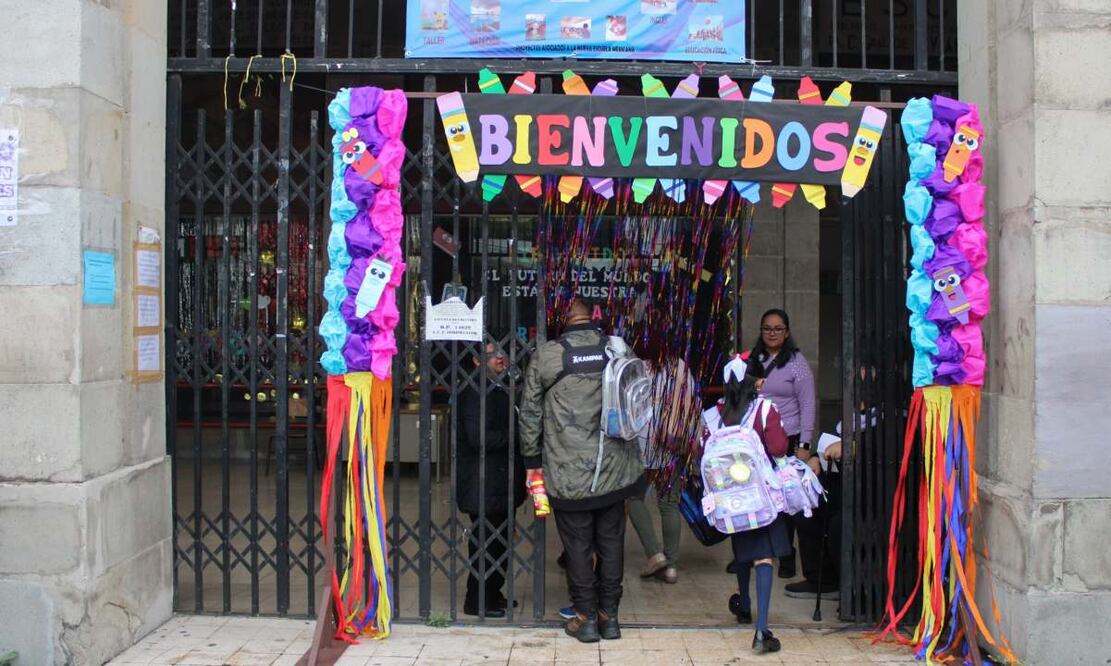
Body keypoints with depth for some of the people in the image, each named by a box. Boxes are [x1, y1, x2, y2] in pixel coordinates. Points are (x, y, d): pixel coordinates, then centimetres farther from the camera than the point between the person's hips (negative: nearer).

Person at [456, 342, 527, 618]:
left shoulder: (498, 389, 14)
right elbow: (478, 438, -27)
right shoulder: (477, 391, -19)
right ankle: (477, 602, 11)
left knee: (498, 541, 18)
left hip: (498, 483, 10)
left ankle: (493, 594, 31)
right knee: (487, 541, -1)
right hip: (485, 485, -10)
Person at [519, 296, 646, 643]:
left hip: (568, 474, -2)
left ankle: (586, 618, 18)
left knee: (578, 545, 9)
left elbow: (530, 414, -3)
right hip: (613, 468, 3)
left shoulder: (546, 355, -8)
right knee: (611, 542, 14)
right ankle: (609, 616, 23)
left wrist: (533, 461, 8)